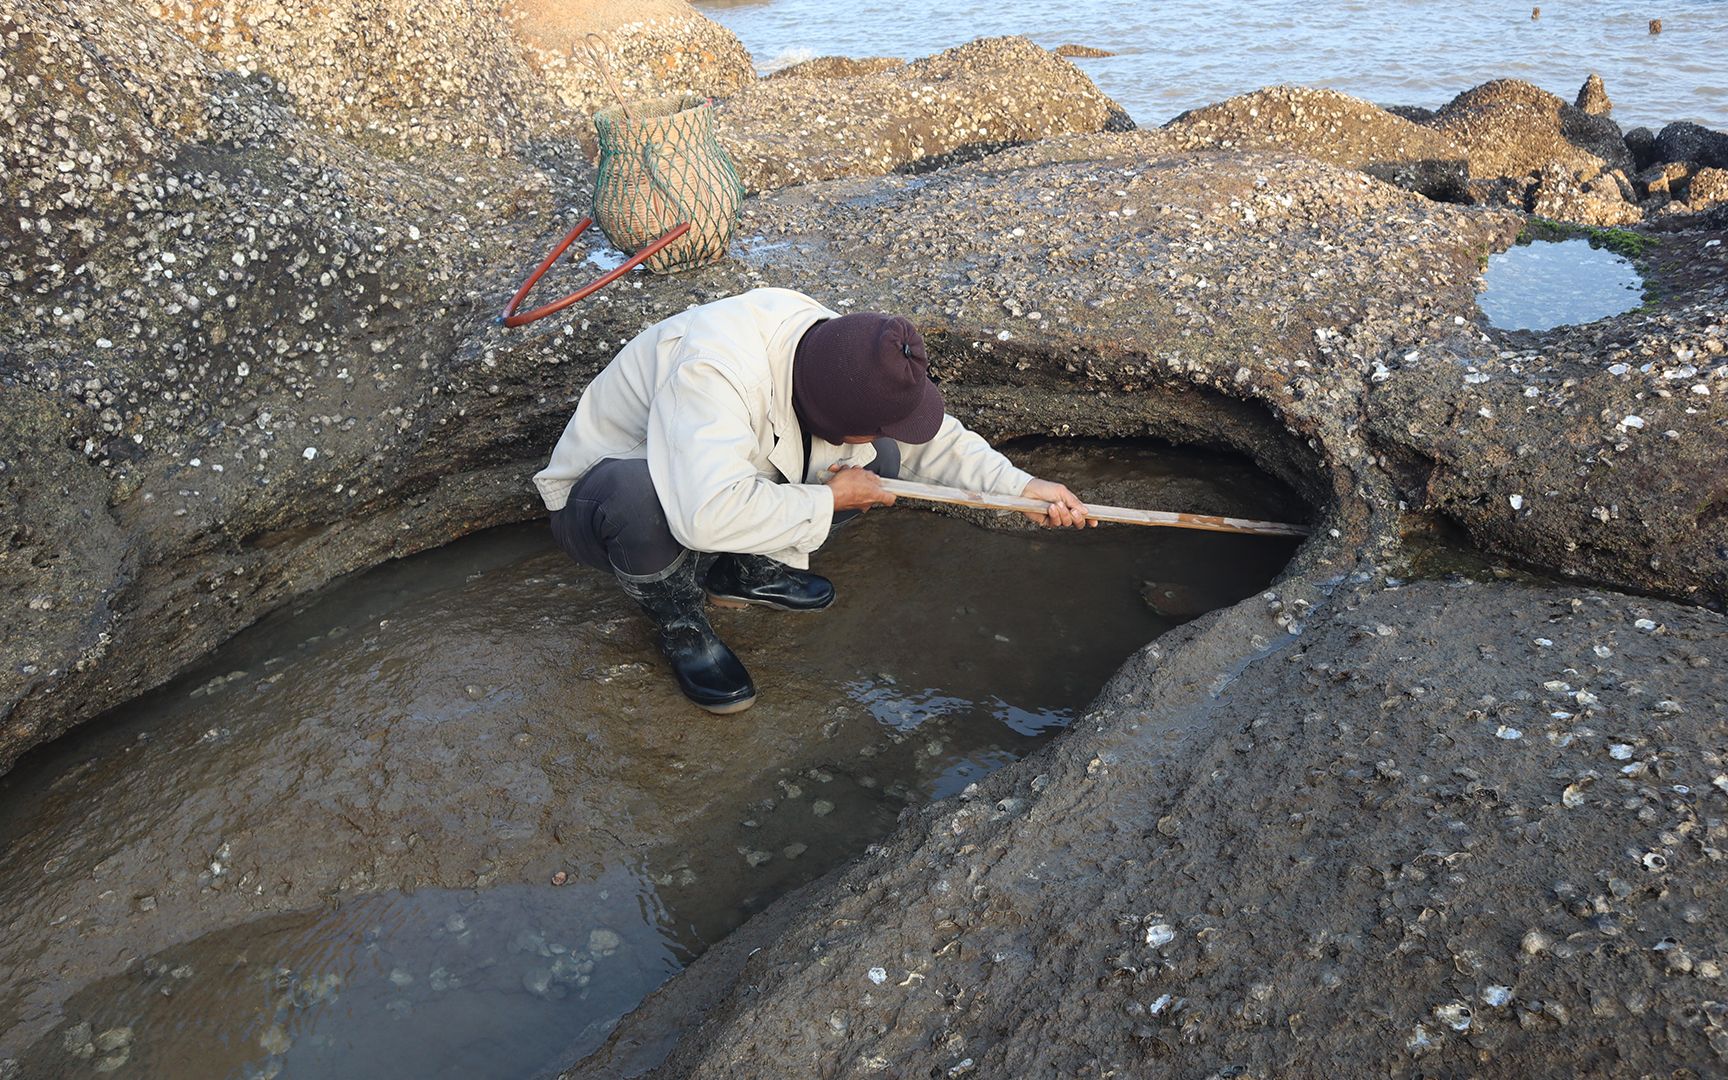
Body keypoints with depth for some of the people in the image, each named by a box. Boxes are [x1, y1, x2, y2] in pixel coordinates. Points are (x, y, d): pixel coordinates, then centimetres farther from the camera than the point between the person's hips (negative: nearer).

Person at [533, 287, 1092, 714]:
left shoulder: (840, 351, -15)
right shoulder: (713, 369, -39)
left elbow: (935, 438, 0)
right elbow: (710, 513, -51)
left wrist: (1024, 488, -11)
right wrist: (828, 501, -36)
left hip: (729, 482, 6)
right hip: (597, 502, -6)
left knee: (879, 459, -12)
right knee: (643, 499, -43)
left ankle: (744, 569, 5)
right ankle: (681, 626, -11)